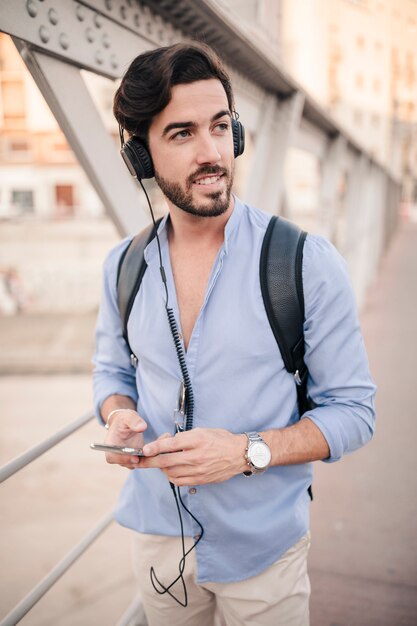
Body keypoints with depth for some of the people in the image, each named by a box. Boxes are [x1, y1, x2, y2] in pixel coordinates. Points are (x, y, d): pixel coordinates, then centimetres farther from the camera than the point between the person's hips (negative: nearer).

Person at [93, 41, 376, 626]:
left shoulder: (309, 262, -16)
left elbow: (352, 409, -11)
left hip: (264, 544, -3)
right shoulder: (123, 265, -3)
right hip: (158, 531, 4)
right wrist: (120, 415, -11)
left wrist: (250, 450, -25)